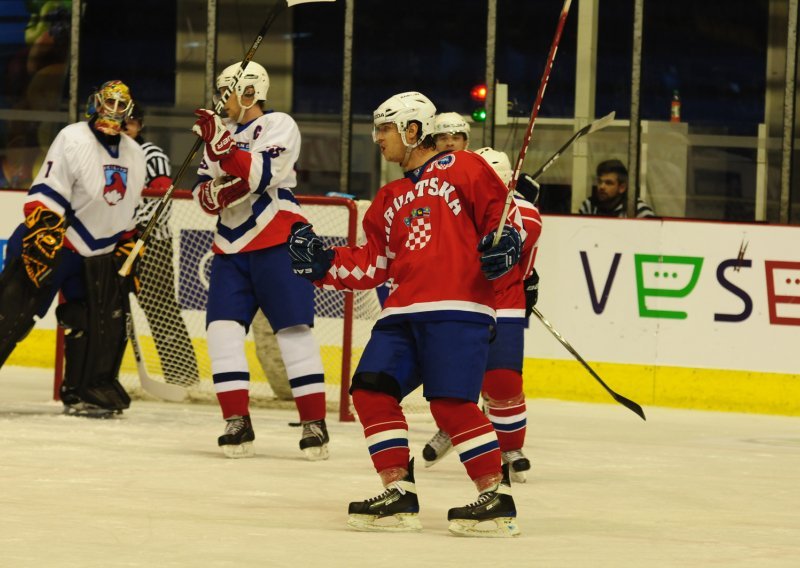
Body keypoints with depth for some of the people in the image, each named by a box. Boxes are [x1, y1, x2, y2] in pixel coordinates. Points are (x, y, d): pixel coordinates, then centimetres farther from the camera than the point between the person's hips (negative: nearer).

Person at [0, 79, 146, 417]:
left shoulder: (135, 156, 9)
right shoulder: (73, 140, -14)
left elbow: (128, 214, 18)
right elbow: (44, 198, -18)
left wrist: (127, 256, 14)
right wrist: (41, 243, -25)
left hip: (99, 251, 7)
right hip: (51, 242, -7)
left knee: (106, 320, -1)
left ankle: (84, 392, 9)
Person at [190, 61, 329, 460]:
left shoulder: (278, 126, -4)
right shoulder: (222, 132, 16)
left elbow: (260, 174, -21)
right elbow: (203, 194, 12)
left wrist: (220, 142, -30)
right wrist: (215, 193, -11)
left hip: (276, 243, -7)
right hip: (231, 247, 7)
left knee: (293, 330, -8)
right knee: (223, 329, -5)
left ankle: (314, 423, -4)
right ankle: (237, 423, -3)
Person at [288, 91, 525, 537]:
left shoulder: (464, 170, 4)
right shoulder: (389, 201, 25)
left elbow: (505, 213, 1)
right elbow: (371, 266, 20)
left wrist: (505, 243, -19)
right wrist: (322, 262, 9)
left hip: (458, 308, -8)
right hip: (404, 312, 8)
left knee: (451, 401, -17)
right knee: (371, 389, -6)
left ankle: (498, 499, -9)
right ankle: (400, 496, -1)